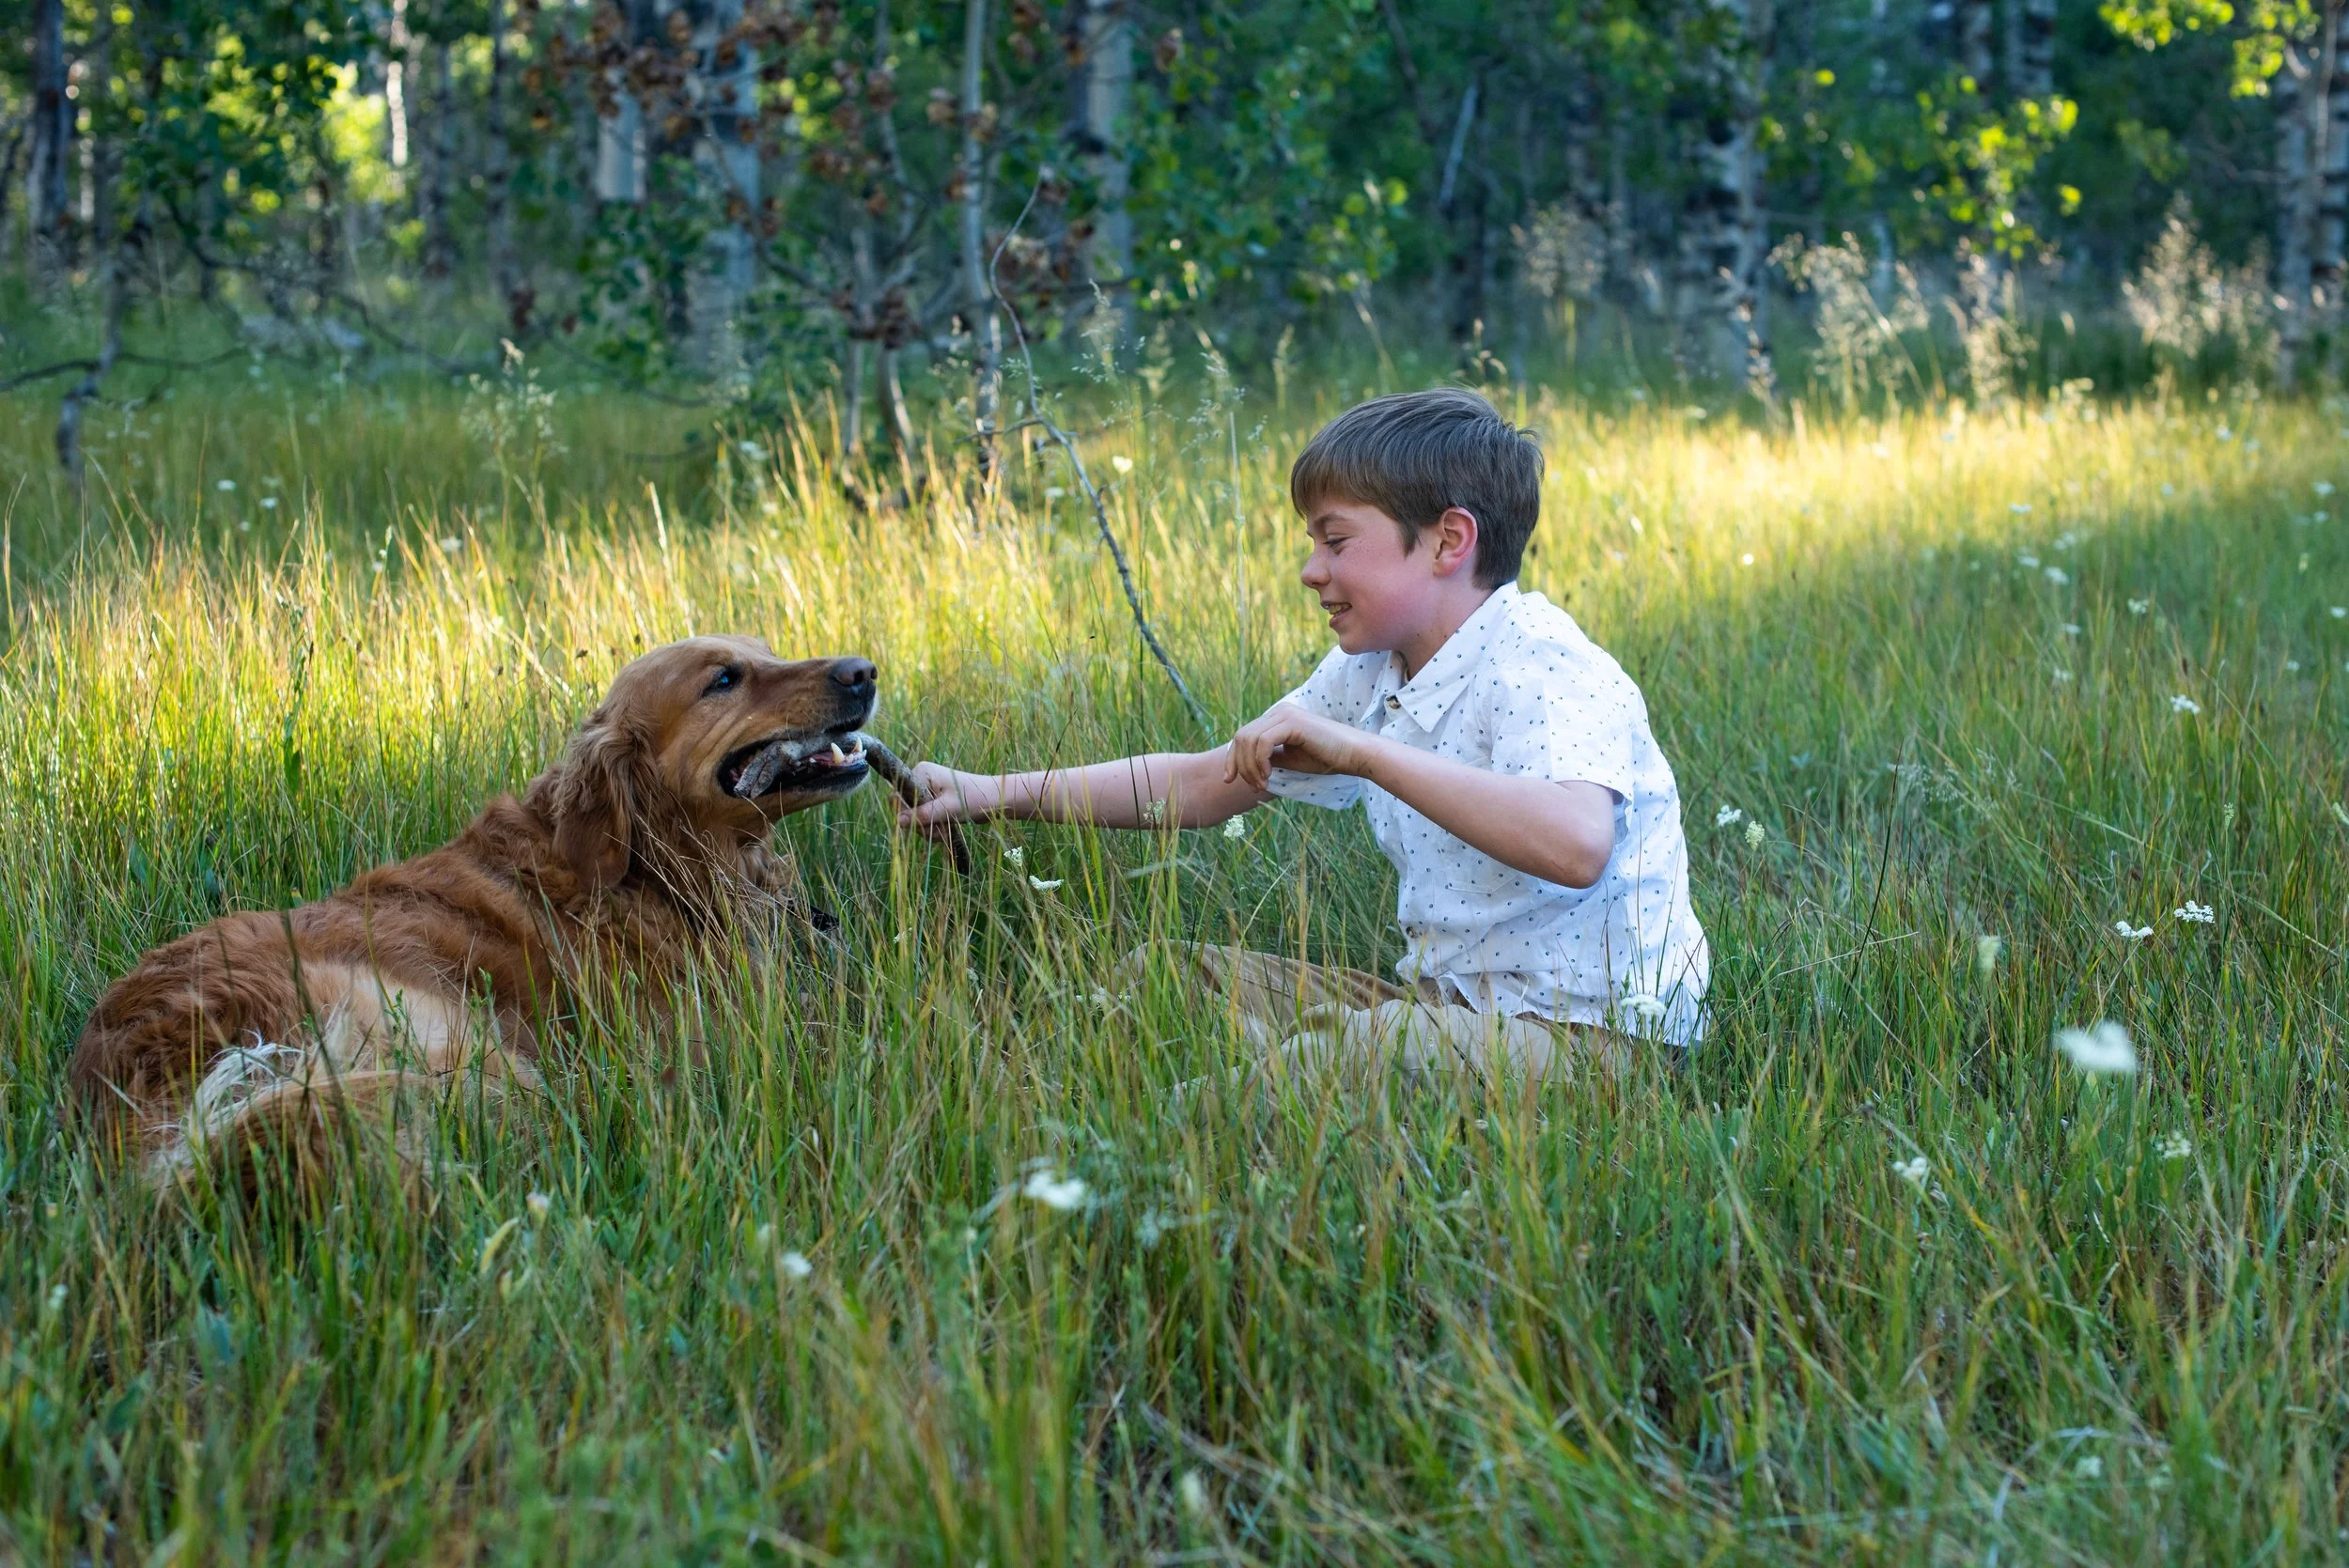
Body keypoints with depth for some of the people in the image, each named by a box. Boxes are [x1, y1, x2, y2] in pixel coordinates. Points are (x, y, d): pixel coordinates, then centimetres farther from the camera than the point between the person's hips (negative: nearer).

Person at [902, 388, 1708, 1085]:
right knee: (1161, 979, 6)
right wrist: (995, 795, 8)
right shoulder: (1369, 671, 10)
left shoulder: (1540, 667, -19)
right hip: (1447, 999, 9)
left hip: (1593, 1034, -9)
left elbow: (1575, 844, -40)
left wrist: (1361, 751, -37)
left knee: (1352, 1049, -37)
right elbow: (1203, 784, 17)